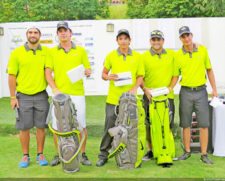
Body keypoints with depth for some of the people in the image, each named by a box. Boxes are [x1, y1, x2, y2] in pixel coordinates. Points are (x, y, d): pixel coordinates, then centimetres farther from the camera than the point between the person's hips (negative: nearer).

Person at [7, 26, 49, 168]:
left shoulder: (46, 52, 2)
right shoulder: (17, 53, -1)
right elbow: (12, 76, 0)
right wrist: (13, 97, -4)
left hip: (41, 96, 1)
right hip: (23, 96, -1)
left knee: (41, 127, 7)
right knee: (24, 128, 6)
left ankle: (40, 154, 21)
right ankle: (26, 156, 20)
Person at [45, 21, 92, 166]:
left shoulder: (81, 50, 9)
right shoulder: (52, 52, 9)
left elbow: (88, 70, 12)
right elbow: (48, 72, 4)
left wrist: (87, 72, -12)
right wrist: (55, 89, -9)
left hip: (77, 94, 0)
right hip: (59, 94, 1)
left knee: (81, 125, 0)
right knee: (57, 126, 3)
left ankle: (83, 154, 14)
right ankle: (59, 155, 18)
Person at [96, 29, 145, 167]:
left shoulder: (137, 57, 5)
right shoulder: (111, 56, 4)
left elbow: (140, 76, 8)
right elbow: (104, 74, 12)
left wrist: (135, 88, -10)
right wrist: (108, 77, -11)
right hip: (113, 98, 0)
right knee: (110, 126, 1)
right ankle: (103, 155, 13)